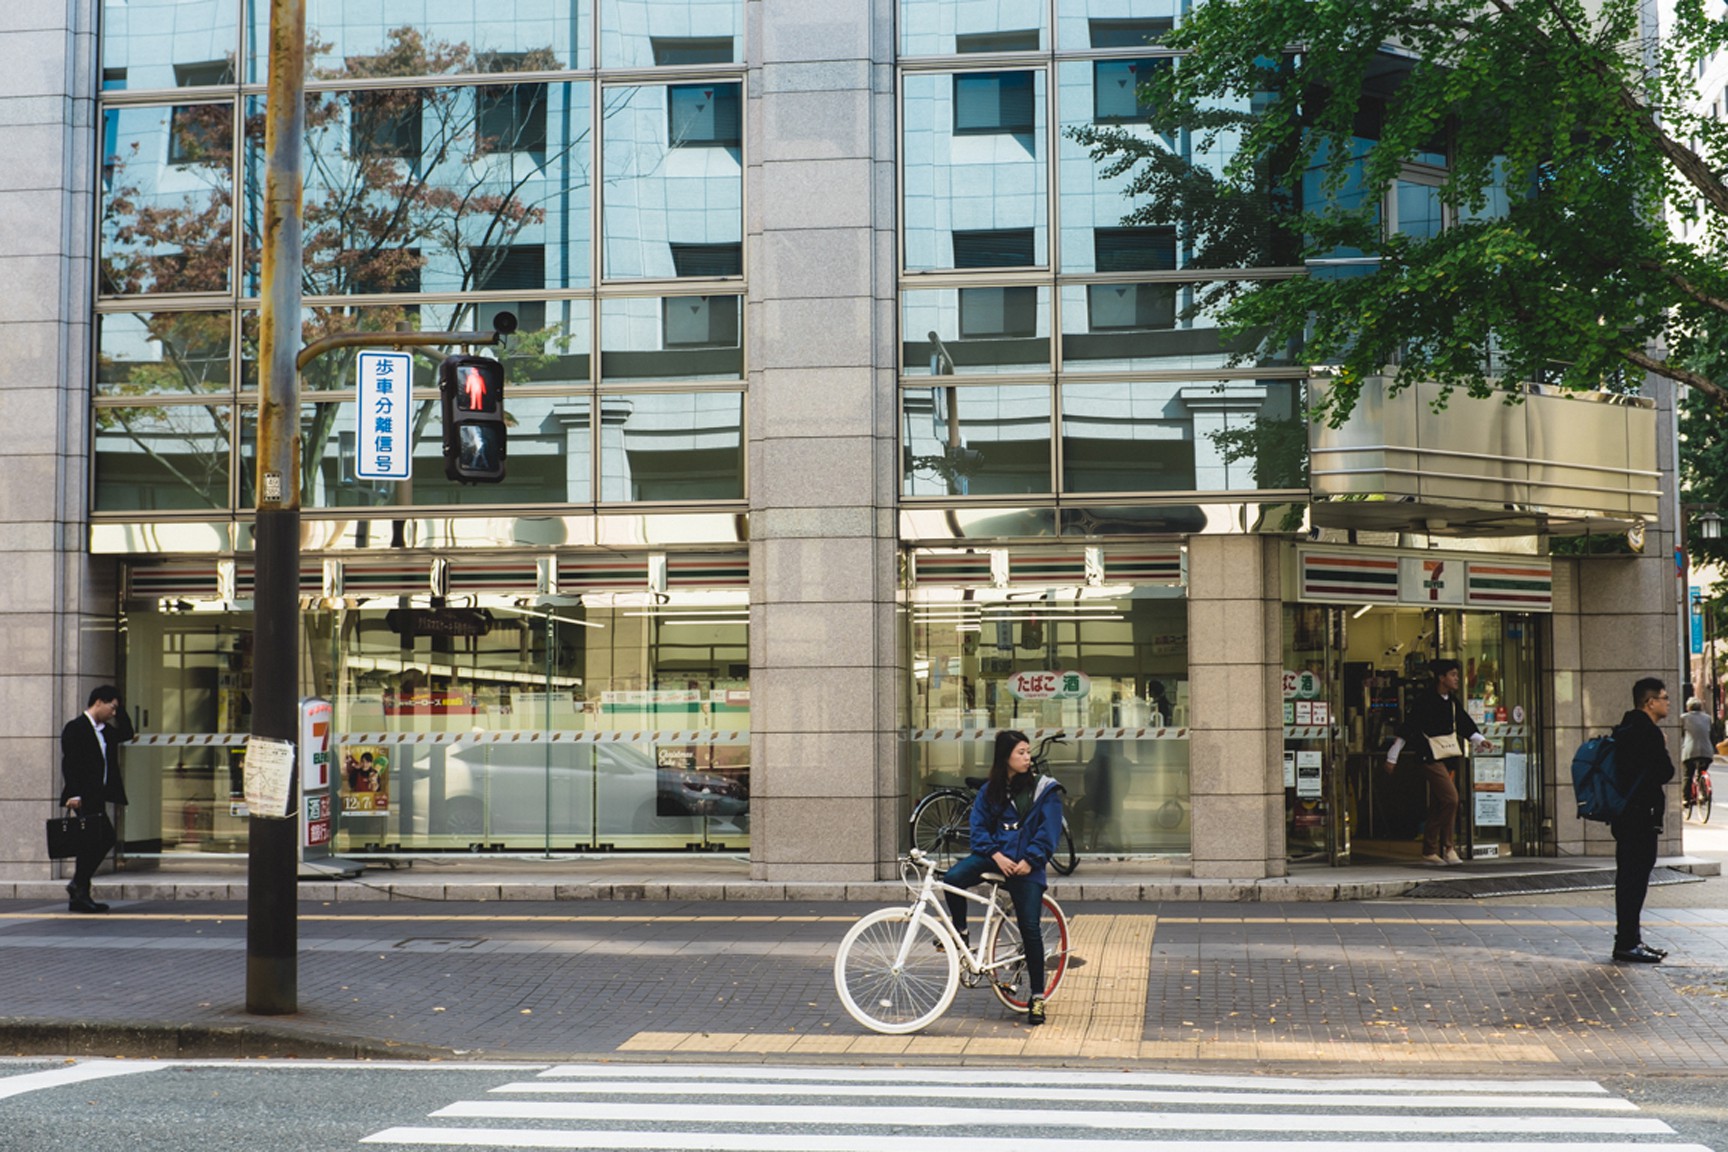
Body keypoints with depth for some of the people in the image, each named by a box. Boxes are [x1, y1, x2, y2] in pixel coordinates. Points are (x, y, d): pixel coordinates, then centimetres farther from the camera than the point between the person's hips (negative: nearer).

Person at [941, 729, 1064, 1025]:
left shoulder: (1045, 790, 0)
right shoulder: (989, 791, 8)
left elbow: (1048, 833, -4)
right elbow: (979, 827, 4)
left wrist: (1029, 860, -16)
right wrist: (996, 855, -13)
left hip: (1026, 865, -2)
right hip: (995, 855, 2)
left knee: (1030, 929, -6)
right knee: (953, 878, -25)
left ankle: (1037, 997, 4)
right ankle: (959, 931, 0)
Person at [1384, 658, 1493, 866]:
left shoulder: (1453, 701, 12)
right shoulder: (1425, 701, -10)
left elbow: (1465, 725, 21)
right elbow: (1407, 728, -8)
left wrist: (1480, 741, 3)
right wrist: (1392, 757, -6)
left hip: (1449, 756, 8)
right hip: (1431, 757, -8)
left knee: (1437, 806, 7)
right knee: (1450, 798, -17)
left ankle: (1429, 852, 11)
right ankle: (1447, 847, -5)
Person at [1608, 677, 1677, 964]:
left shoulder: (1626, 730, 15)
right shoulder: (1648, 733, -17)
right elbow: (1665, 773, -16)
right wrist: (1664, 752, 1)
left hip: (1625, 817, 11)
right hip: (1639, 816, -11)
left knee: (1630, 878, 14)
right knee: (1635, 878, -7)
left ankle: (1629, 939, 21)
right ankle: (1627, 943, -6)